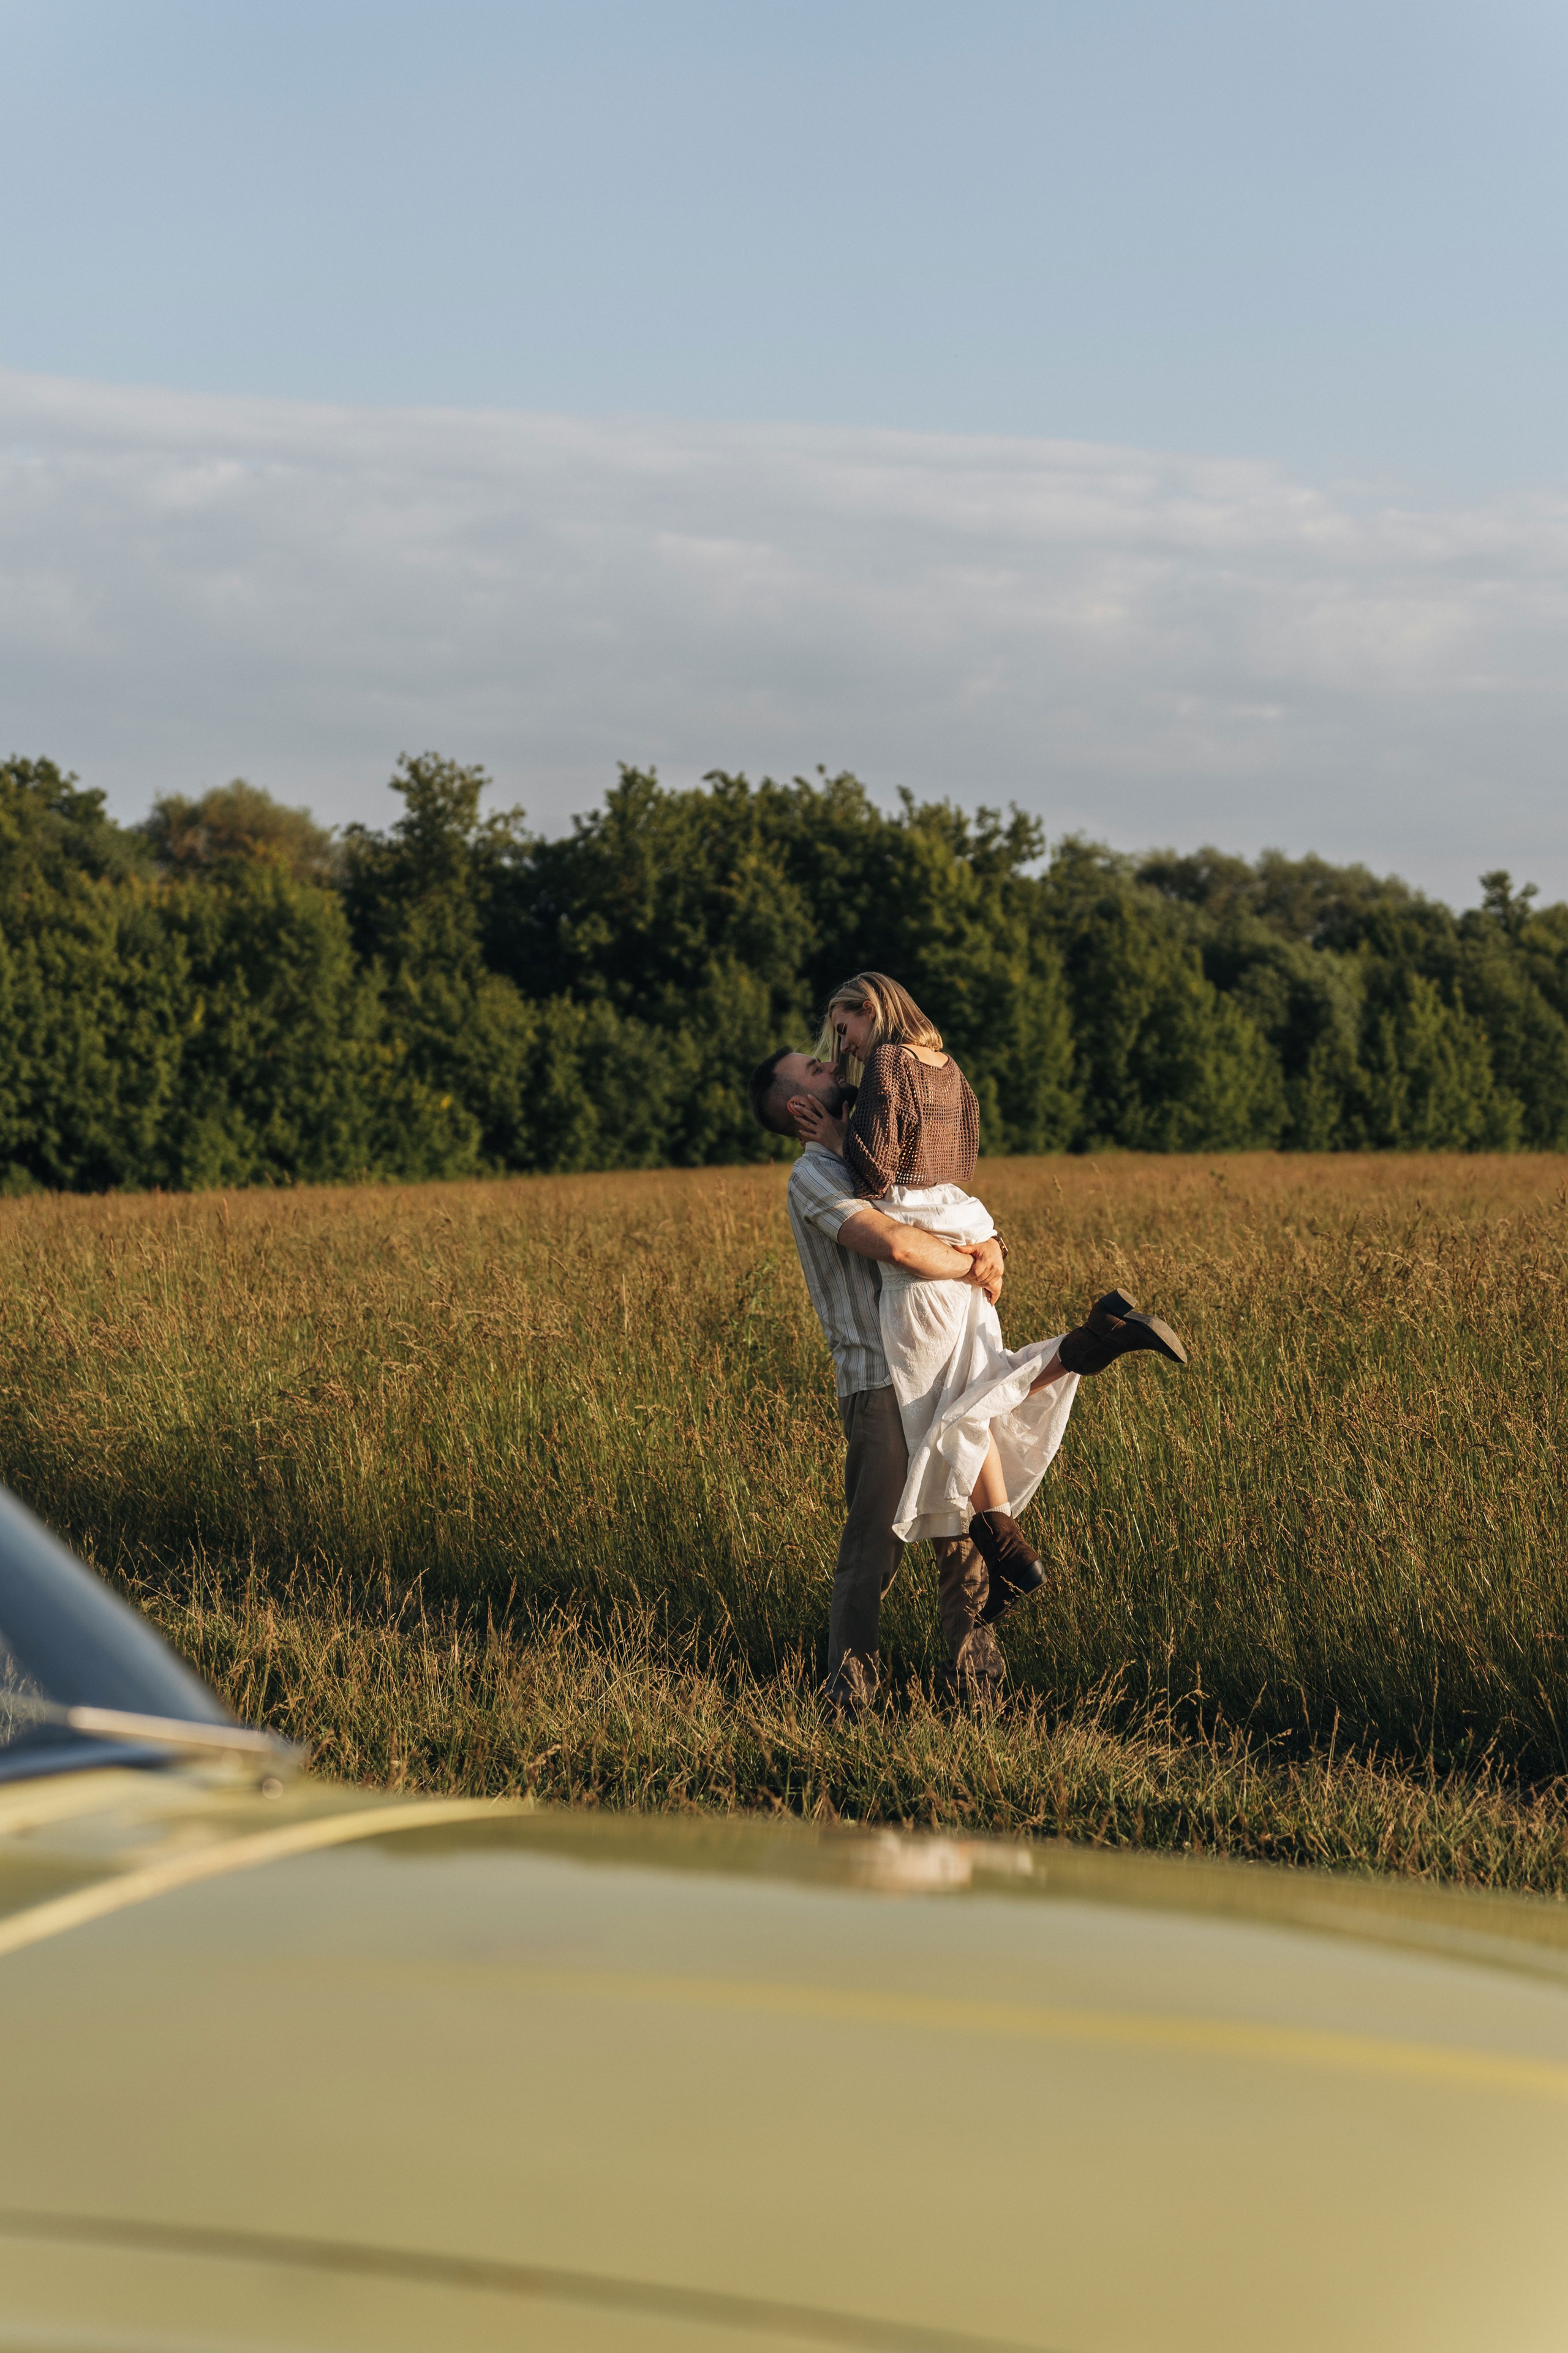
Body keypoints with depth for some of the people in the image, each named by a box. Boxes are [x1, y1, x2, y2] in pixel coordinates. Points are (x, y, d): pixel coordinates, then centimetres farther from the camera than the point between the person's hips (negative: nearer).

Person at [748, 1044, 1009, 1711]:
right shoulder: (813, 1177, -6)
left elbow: (973, 1229, 19)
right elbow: (896, 1245, -22)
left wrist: (990, 1249, -5)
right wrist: (973, 1272, -7)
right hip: (879, 1383, -7)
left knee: (963, 1532, 5)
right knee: (875, 1543, -6)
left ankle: (973, 1667, 12)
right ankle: (849, 1682, 2)